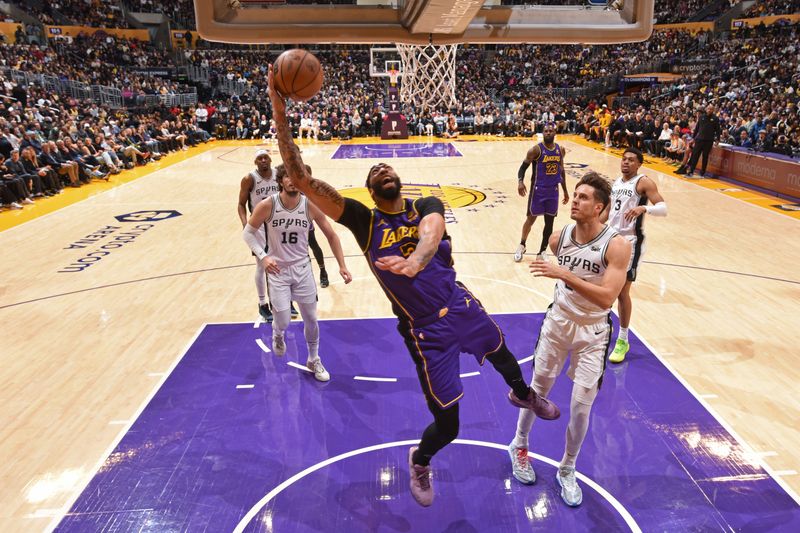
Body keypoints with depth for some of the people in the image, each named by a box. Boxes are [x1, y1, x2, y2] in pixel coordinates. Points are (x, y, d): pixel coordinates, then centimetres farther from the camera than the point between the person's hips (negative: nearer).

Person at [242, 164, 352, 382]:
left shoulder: (310, 206, -13)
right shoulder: (267, 206, -18)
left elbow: (331, 235, -2)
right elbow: (248, 232, -5)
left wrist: (342, 265, -7)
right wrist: (263, 256, -21)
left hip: (302, 268, 2)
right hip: (278, 270, -2)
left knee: (311, 319, 9)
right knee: (283, 322, -2)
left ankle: (314, 360, 32)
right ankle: (277, 335, 37)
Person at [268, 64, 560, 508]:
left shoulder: (427, 206, -3)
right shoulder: (363, 220, -11)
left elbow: (430, 232, -29)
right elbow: (301, 179, -21)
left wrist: (414, 261, -52)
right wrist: (279, 113, -29)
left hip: (461, 306, 4)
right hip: (426, 331, -3)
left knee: (502, 354, 30)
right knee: (447, 425, 3)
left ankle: (523, 394, 67)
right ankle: (419, 462, 39)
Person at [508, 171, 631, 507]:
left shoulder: (617, 246, -22)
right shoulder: (559, 238, -8)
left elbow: (607, 297, -31)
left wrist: (566, 275, -35)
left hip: (592, 333, -3)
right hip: (557, 322, 3)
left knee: (581, 406, 2)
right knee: (538, 389, 15)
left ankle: (567, 471, 26)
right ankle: (519, 445, 40)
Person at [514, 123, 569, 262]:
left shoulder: (561, 150, 5)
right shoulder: (536, 150, -11)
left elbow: (561, 171, 15)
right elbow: (523, 167, -10)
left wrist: (565, 191, 17)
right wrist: (520, 181, -29)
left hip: (553, 190, 4)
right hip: (538, 190, -4)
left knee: (549, 222, 6)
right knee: (531, 218, 4)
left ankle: (542, 252, 17)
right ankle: (521, 246, 25)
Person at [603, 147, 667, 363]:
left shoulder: (644, 183, -10)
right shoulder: (616, 183, 12)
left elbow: (663, 208, -21)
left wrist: (644, 208, -39)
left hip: (630, 242, -7)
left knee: (622, 291, -5)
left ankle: (623, 340, 9)